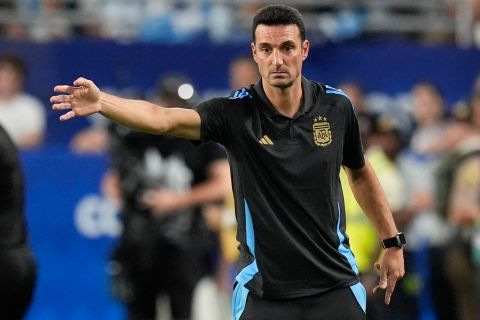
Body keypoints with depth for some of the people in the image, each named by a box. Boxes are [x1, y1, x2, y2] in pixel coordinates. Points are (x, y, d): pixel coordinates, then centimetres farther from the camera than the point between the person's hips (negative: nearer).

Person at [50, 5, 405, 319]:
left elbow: (360, 172, 16)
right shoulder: (235, 112, -12)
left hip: (334, 284, 2)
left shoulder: (336, 107, -2)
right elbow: (163, 118, -29)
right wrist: (101, 102, -46)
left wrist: (392, 241, 17)